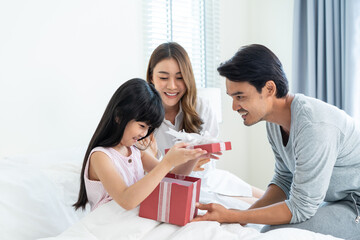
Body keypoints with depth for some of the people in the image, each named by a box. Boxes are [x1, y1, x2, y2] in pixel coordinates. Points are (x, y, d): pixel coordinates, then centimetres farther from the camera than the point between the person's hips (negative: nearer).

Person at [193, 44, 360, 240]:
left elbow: (300, 208, -26)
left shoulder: (314, 126, -31)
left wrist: (231, 216, -23)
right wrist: (241, 218, -6)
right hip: (339, 201, 8)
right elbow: (284, 179, 8)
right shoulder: (274, 121, -1)